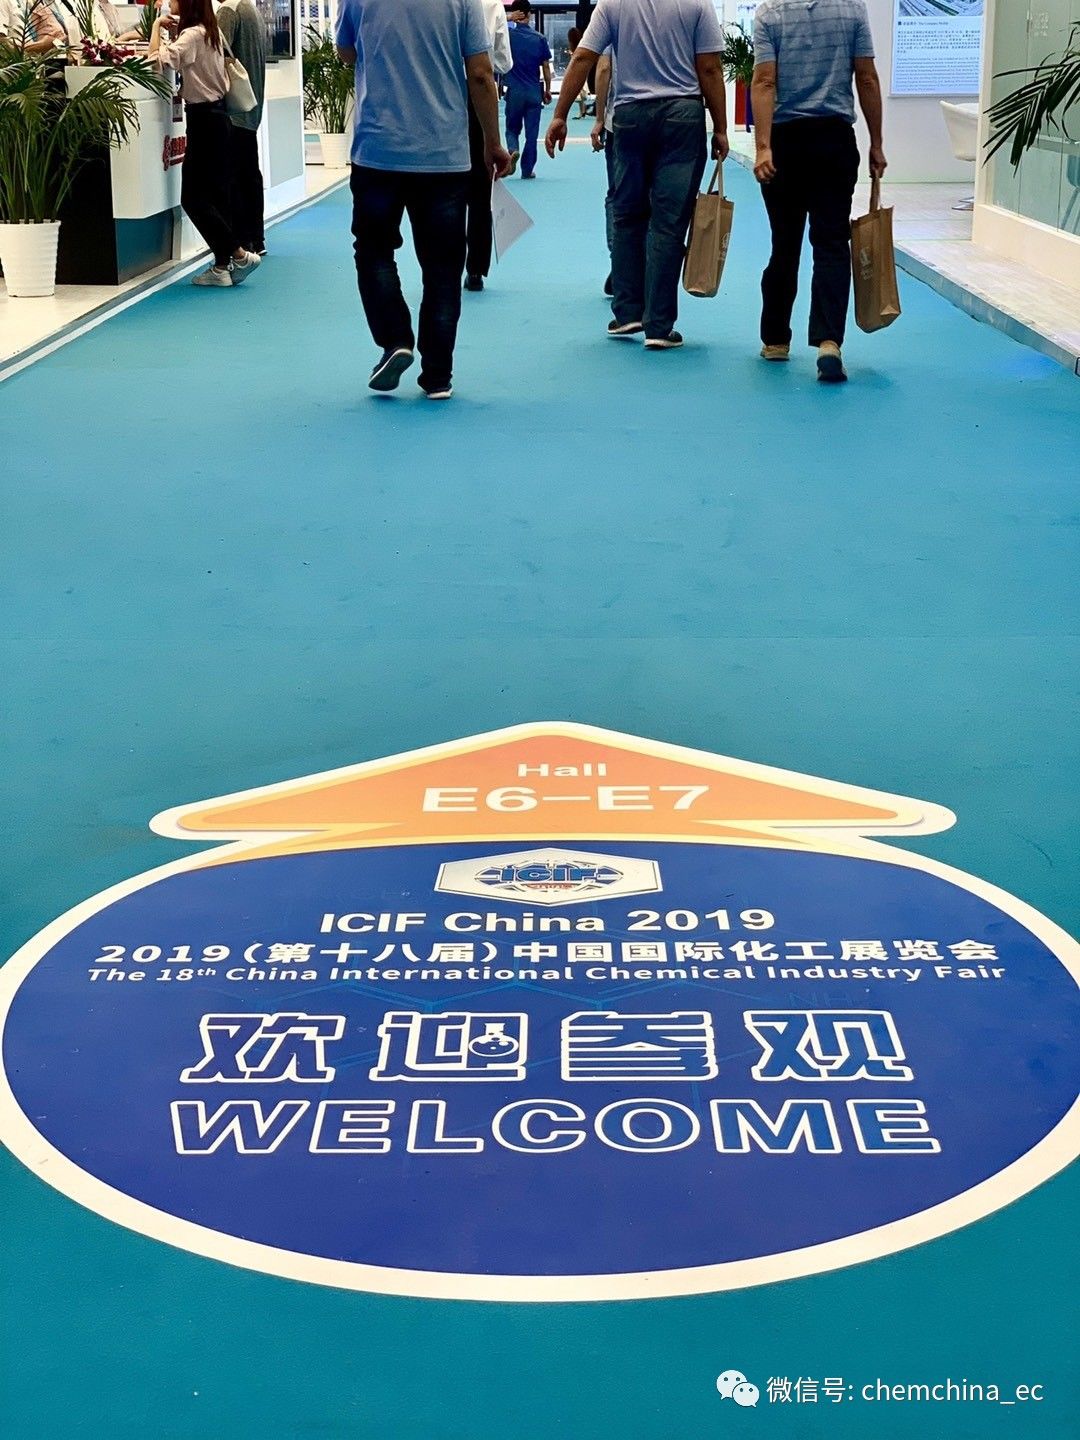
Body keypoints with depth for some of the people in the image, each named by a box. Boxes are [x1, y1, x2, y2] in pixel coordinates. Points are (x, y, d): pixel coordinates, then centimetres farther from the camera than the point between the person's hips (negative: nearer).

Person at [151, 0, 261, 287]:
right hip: (215, 115, 9)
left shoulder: (193, 35, -16)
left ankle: (239, 255, -6)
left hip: (204, 118, -9)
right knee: (217, 195, 9)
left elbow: (160, 59, -27)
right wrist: (167, 29, 8)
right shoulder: (210, 32, 12)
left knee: (193, 198, -5)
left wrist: (157, 26, -14)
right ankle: (222, 265, 11)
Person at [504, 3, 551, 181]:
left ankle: (513, 151, -15)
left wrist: (508, 18, -1)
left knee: (512, 129, 14)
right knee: (532, 133, 7)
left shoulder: (508, 34, -5)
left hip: (515, 91, -1)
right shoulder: (540, 39, -1)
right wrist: (547, 90, 13)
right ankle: (527, 170, 9)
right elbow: (546, 67, 2)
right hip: (535, 91, 1)